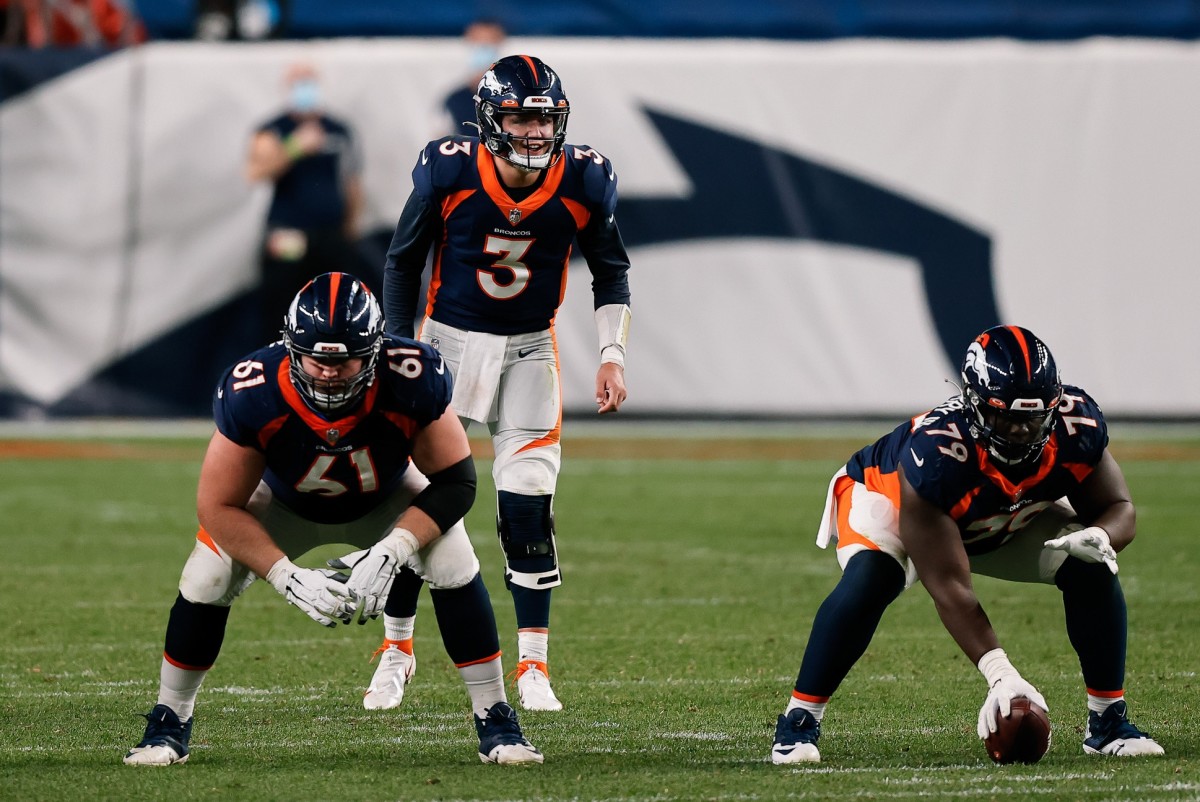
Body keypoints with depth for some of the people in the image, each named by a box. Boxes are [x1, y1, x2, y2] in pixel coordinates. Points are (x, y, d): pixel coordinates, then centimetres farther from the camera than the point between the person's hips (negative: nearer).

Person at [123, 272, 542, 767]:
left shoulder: (413, 381, -38)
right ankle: (169, 723, 6)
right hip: (285, 504, 0)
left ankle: (496, 723, -5)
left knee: (454, 567, -21)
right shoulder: (252, 394, -38)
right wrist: (287, 577, -37)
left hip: (385, 501, 0)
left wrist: (391, 551, -39)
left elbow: (455, 482, -25)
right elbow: (219, 506, -27)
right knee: (206, 581, -17)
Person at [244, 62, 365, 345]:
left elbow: (353, 183, 17)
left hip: (333, 239, 4)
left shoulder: (340, 131, 11)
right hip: (288, 241, -4)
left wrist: (352, 229, 15)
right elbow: (256, 172, -19)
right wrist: (296, 147, -26)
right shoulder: (273, 132, -1)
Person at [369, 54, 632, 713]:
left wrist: (612, 355, -8)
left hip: (528, 350, 1)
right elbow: (403, 262, -3)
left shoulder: (583, 182, -14)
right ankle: (396, 648, 18)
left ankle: (533, 666, 0)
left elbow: (612, 275, 3)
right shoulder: (448, 172, -19)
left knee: (527, 504, -9)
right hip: (449, 338, -1)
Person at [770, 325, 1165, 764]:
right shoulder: (935, 452, -44)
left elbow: (1117, 508, -14)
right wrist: (1000, 674, -51)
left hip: (1015, 518, 5)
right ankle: (798, 721, -21)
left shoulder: (1077, 425, -31)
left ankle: (1108, 720, -2)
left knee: (1092, 570, -17)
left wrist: (1100, 537, -41)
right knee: (870, 580, -34)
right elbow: (949, 587, -42)